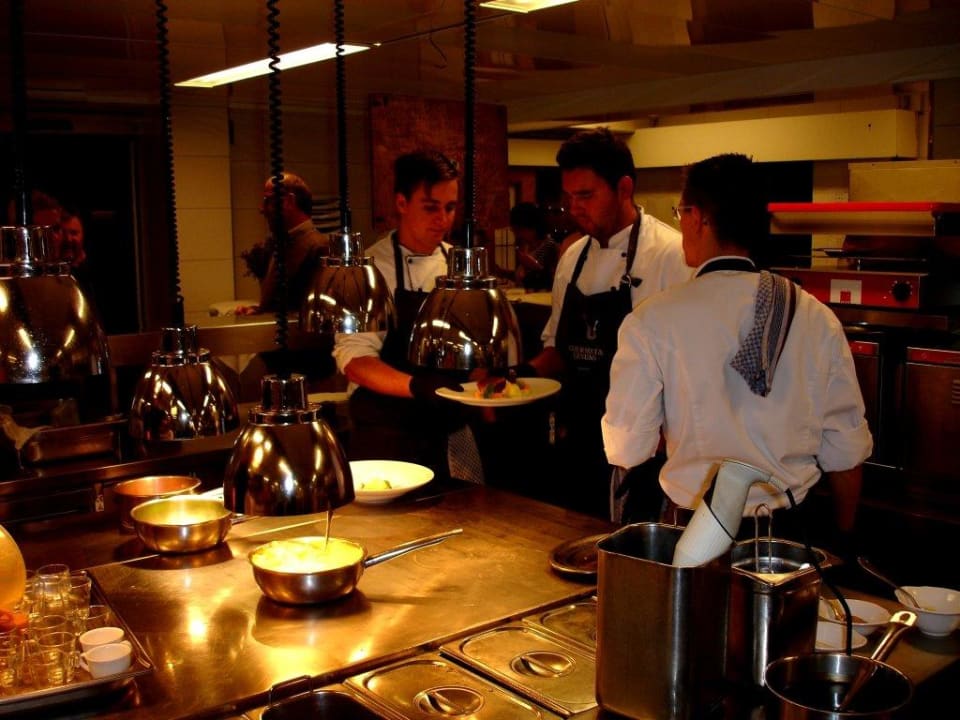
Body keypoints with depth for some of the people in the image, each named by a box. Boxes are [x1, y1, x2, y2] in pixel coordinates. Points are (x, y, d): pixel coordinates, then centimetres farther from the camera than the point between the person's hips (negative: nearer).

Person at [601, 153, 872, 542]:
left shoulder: (652, 322, -16)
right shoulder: (818, 319, -7)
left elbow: (626, 450, -13)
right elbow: (846, 450, -1)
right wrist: (843, 541, 14)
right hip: (787, 527, 3)